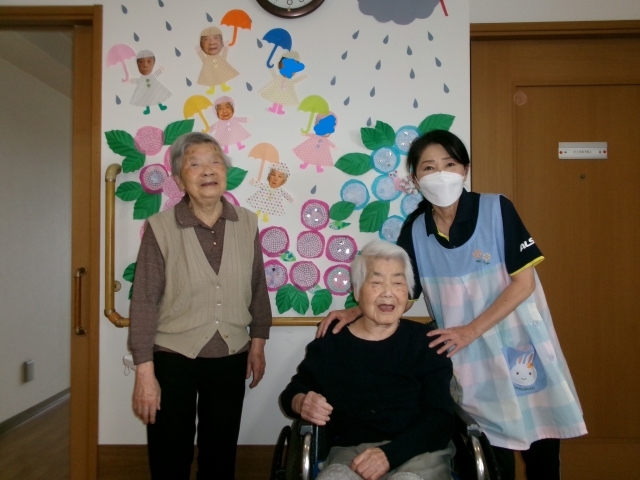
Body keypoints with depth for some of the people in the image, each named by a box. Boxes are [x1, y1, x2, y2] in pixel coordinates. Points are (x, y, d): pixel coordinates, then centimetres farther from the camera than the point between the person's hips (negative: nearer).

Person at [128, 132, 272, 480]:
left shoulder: (246, 223, -3)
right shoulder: (161, 227, -12)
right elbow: (145, 302, -11)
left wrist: (258, 343, 8)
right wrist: (144, 372, -11)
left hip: (230, 359, 3)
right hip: (173, 359, -2)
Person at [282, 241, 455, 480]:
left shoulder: (426, 341, 3)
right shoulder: (329, 343, 5)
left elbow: (439, 417, -4)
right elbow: (293, 390, 17)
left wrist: (390, 453, -19)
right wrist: (300, 402, -8)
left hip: (419, 451, 0)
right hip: (350, 452, 1)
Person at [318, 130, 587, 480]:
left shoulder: (496, 209, -10)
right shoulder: (414, 229, -1)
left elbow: (524, 282, -11)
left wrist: (470, 331, -16)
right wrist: (356, 312, -10)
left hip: (519, 348, -1)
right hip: (469, 362, 2)